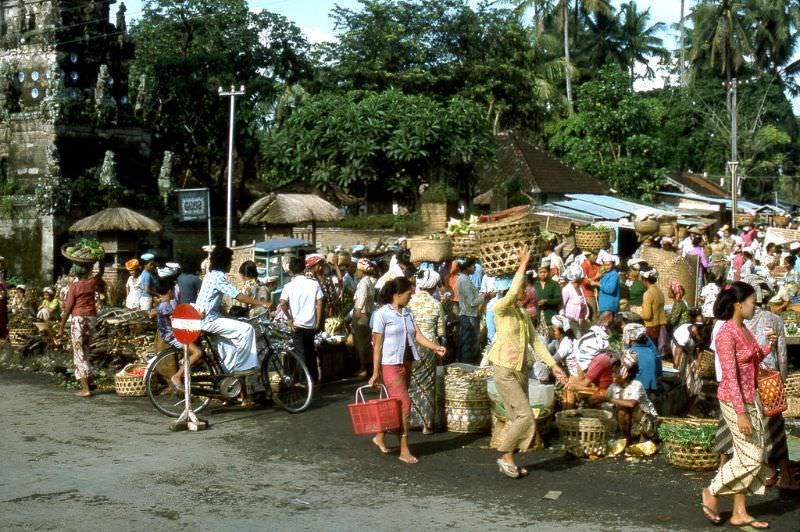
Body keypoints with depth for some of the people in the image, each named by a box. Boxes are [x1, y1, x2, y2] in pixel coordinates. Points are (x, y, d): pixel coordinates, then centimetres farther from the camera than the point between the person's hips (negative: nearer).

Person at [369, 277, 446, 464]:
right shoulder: (382, 314, -9)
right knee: (404, 403, -10)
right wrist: (375, 373, -9)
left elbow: (418, 336, 3)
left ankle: (380, 437, 33)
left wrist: (436, 347, -14)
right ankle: (404, 451, -4)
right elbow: (377, 345, -9)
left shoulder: (408, 313, 11)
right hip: (390, 365, -7)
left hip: (406, 364, 7)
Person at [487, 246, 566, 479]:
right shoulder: (500, 309, -10)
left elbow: (535, 341, 14)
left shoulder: (523, 314, 13)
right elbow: (512, 292, -31)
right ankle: (505, 456, 1)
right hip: (505, 371, -8)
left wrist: (553, 365, 8)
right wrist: (523, 265, -30)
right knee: (524, 415, -12)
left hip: (521, 370, 8)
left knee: (515, 418, 10)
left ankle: (508, 461, 18)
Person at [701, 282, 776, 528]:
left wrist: (767, 346, 3)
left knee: (748, 456, 10)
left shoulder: (744, 329, 9)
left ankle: (740, 513, 17)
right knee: (751, 457, -4)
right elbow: (730, 376, -21)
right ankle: (711, 493, 13)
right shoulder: (727, 334, -19)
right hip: (735, 400, -9)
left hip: (750, 397, 9)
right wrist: (741, 413, -23)